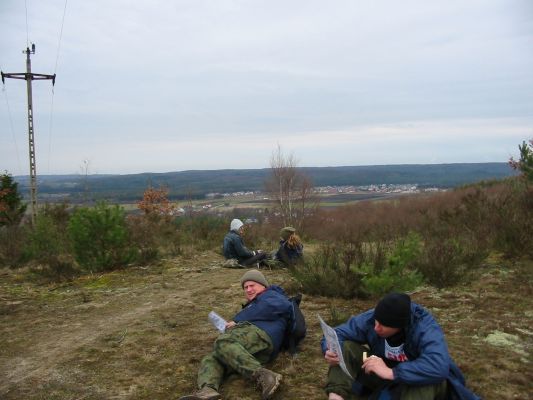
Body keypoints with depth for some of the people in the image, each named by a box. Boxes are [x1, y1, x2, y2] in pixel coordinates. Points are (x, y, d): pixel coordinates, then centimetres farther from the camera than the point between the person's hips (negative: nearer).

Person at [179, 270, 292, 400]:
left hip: (259, 332, -8)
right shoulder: (252, 305, 45)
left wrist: (237, 320, -1)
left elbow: (269, 307, -4)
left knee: (223, 342, -32)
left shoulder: (270, 295, 19)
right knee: (210, 359, -12)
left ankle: (263, 376, -46)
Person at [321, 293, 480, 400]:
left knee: (424, 384, -40)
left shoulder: (426, 329, -32)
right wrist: (330, 351, -34)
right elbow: (337, 334, -10)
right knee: (346, 347, -18)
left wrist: (391, 372, -48)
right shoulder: (369, 319, -20)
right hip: (383, 375, 4)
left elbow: (438, 367, -48)